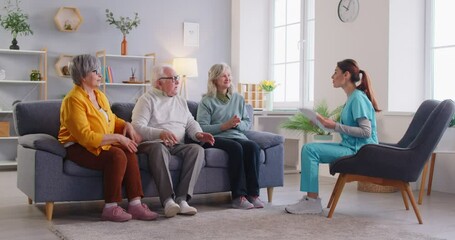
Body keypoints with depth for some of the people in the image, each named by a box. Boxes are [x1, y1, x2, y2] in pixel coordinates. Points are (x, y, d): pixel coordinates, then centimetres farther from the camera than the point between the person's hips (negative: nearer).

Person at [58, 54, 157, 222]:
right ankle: (110, 209, -23)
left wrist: (127, 125, 1)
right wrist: (117, 137, -24)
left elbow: (112, 119, 24)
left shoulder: (100, 95, 10)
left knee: (129, 152, -20)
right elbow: (85, 136, -24)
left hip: (99, 145, 8)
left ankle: (135, 204, -21)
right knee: (117, 156, -30)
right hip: (78, 148, -7)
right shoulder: (74, 100, -17)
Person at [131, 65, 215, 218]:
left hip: (177, 146, 5)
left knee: (197, 149, -25)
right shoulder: (147, 100, 3)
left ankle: (182, 199, -34)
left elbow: (190, 123, 23)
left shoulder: (181, 101, 25)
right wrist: (160, 133, -28)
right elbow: (137, 126, -11)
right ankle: (168, 200, -44)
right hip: (153, 143, -5)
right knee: (159, 148, -40)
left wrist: (198, 134, -2)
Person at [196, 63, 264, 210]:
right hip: (216, 138, -4)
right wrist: (225, 126, -13)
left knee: (253, 146, -29)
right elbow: (202, 128, -5)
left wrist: (238, 124, -4)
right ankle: (238, 196, -34)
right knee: (236, 147, -35)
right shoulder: (207, 102, 7)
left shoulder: (239, 99, 22)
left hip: (237, 136, 4)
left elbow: (248, 123, 18)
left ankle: (253, 194, -29)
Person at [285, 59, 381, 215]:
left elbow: (366, 132, -20)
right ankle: (310, 198, -1)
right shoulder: (352, 98, 16)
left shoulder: (358, 98, -13)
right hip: (350, 147, 10)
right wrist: (329, 125, 6)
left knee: (310, 149, -18)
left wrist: (335, 126, -17)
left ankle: (313, 201, -14)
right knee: (309, 148, 3)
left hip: (359, 150, -10)